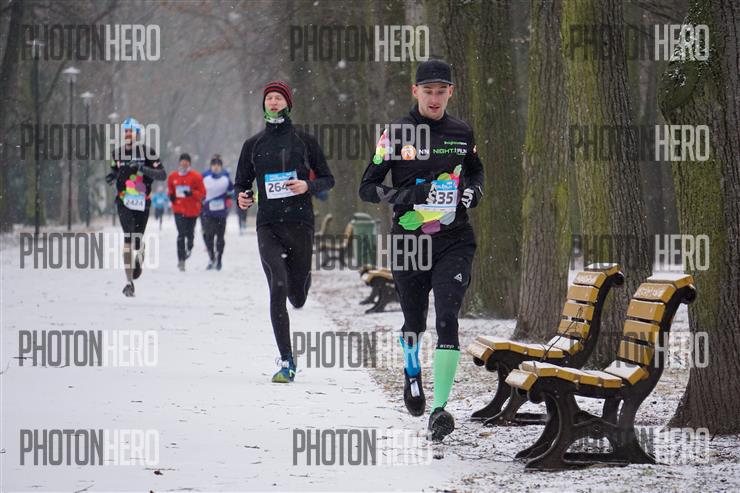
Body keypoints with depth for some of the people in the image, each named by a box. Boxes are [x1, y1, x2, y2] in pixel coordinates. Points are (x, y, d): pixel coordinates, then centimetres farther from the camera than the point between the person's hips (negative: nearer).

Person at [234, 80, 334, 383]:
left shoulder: (305, 141, 6)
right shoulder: (253, 145, 10)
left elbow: (328, 179, 10)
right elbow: (241, 183, 16)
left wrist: (308, 186, -11)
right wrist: (241, 197, -7)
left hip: (300, 224, 0)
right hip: (268, 225, 0)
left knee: (297, 298, 5)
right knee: (278, 287, -19)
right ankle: (286, 361, -16)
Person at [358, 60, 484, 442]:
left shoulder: (462, 133, 6)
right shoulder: (397, 134, -2)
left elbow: (475, 170, 26)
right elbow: (367, 188, -2)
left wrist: (472, 190, 3)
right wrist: (408, 195, -17)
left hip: (453, 241, 0)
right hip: (409, 239, 0)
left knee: (447, 318, -16)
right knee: (413, 320, 14)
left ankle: (440, 408, -17)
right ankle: (412, 374, 48)